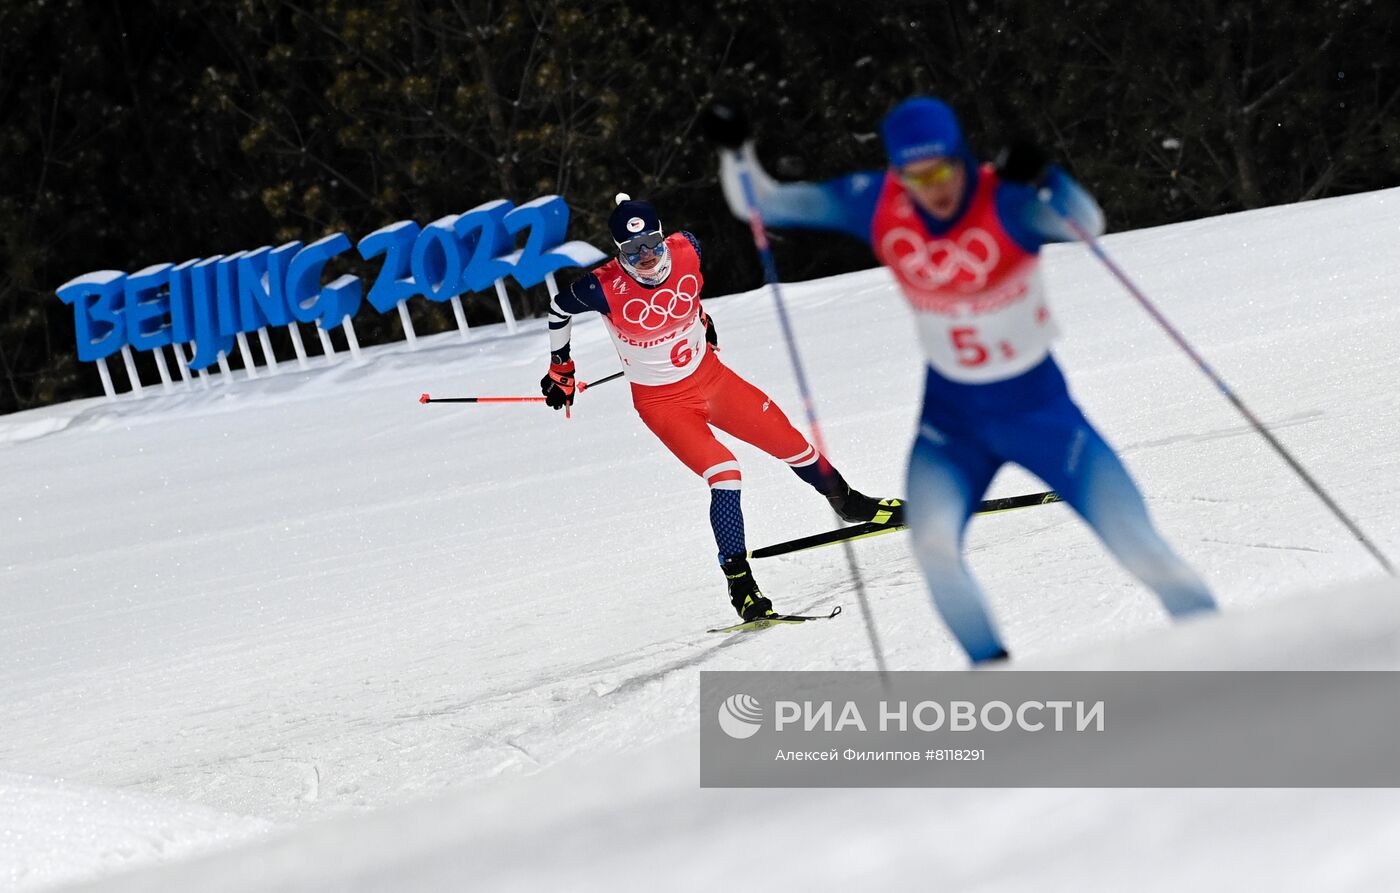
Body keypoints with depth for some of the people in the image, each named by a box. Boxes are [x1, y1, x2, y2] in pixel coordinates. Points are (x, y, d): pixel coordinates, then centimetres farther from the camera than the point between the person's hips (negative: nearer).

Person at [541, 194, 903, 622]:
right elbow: (558, 310, -7)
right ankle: (739, 582, -16)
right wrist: (560, 369, 7)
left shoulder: (685, 250, -17)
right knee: (724, 474, -23)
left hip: (709, 374, 5)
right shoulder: (606, 288, -27)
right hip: (662, 401, -5)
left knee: (785, 437, 12)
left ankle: (847, 502, 40)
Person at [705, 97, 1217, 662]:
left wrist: (1043, 179, -61)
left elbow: (1088, 224, -44)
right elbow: (760, 203, -4)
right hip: (950, 416, 3)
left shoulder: (1004, 201, -24)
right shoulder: (876, 205, -13)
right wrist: (737, 151, -22)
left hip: (1039, 407, -3)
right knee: (933, 545, -22)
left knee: (1141, 549, -6)